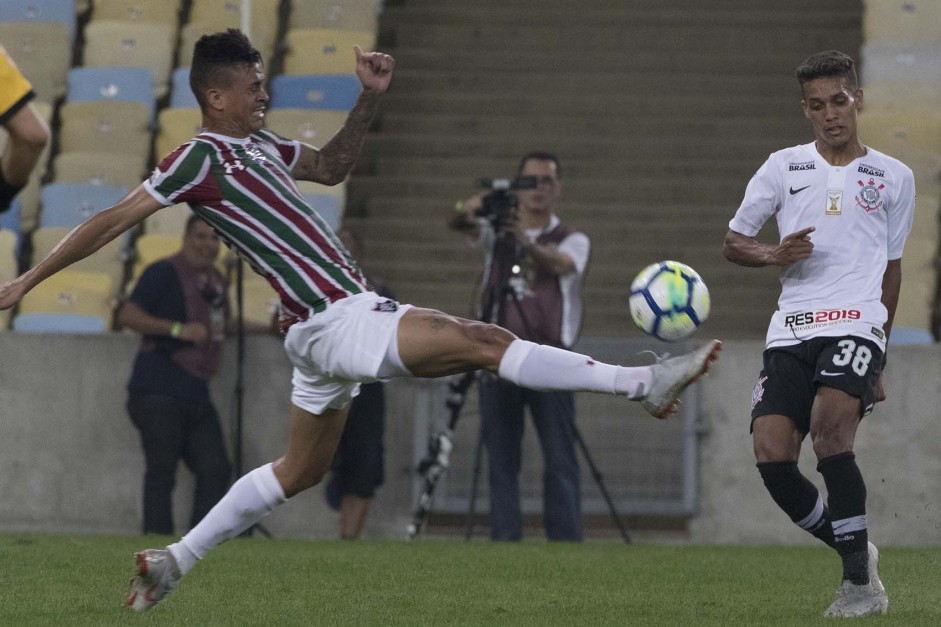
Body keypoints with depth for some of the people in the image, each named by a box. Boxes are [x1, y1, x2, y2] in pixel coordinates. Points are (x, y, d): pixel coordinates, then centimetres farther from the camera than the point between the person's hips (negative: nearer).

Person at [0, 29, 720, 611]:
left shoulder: (259, 145, 15)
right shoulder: (200, 157, -10)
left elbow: (333, 164, 30)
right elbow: (111, 222, -9)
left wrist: (370, 99, 16)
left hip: (343, 318, 10)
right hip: (334, 322, -10)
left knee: (300, 470, 20)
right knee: (482, 340, -17)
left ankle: (173, 562, 26)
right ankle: (644, 382, -19)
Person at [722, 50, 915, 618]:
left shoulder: (894, 177, 12)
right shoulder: (784, 167, 13)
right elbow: (734, 242, 17)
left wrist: (881, 356, 19)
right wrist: (774, 255, -6)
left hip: (857, 326, -3)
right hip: (791, 331, 3)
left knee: (829, 431, -27)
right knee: (772, 455, -13)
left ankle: (862, 582, -19)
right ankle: (857, 554, 9)